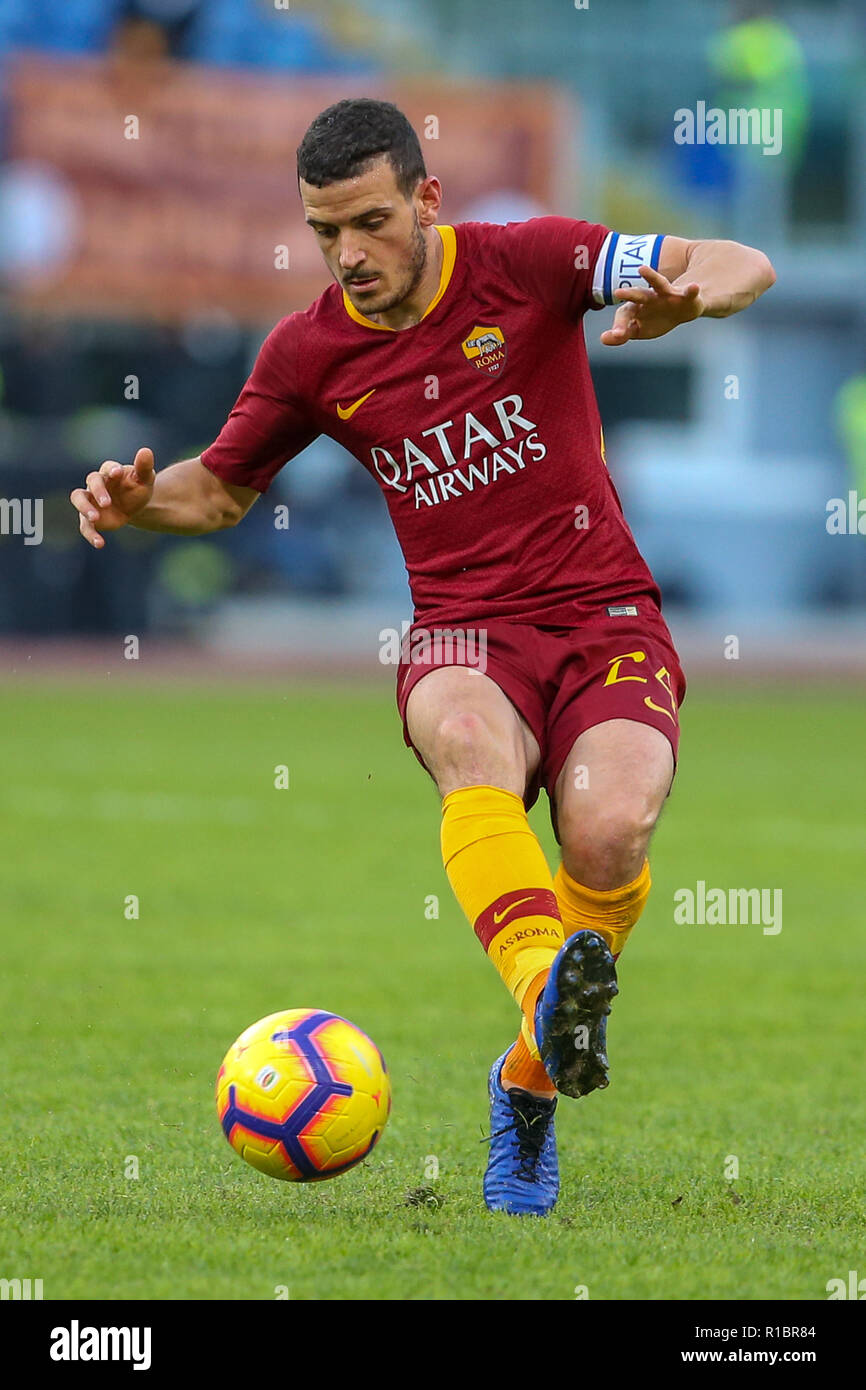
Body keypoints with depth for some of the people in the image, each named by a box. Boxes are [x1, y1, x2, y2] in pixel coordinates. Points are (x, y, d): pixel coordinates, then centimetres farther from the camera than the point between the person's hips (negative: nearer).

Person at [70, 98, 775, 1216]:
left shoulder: (525, 262, -2)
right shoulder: (309, 351, 6)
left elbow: (746, 267, -7)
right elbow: (221, 490, 22)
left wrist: (682, 296, -31)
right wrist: (139, 499, -1)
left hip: (606, 618, -1)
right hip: (465, 631, 1)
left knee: (609, 830, -29)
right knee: (467, 738, -37)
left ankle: (533, 1079, -2)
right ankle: (548, 984, -63)